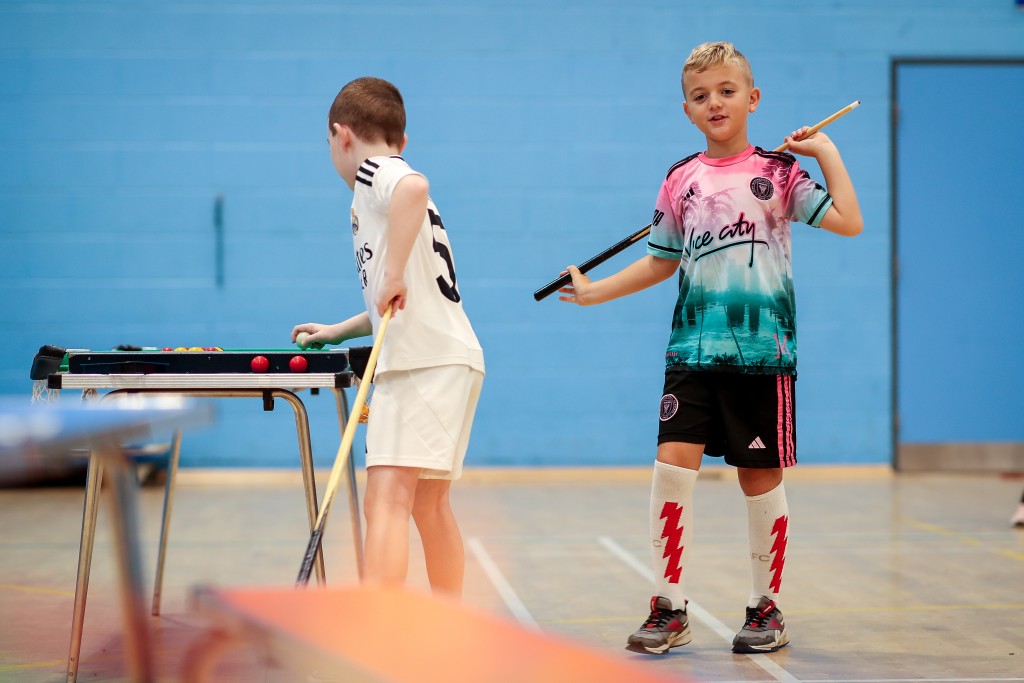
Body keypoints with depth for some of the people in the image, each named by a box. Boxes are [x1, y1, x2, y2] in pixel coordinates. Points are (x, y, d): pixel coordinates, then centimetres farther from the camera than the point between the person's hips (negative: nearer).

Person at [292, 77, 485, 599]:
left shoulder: (373, 172, -1)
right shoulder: (393, 181, 27)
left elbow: (414, 186, -29)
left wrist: (393, 273, -25)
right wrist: (338, 331, 40)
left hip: (424, 360, -10)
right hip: (447, 359, 10)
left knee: (386, 498, -17)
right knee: (429, 505, 18)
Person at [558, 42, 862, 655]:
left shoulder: (778, 172, 1)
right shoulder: (682, 181, 9)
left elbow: (849, 222, -8)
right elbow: (662, 262, 20)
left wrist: (827, 152, -7)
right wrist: (595, 290, 17)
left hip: (763, 350, -2)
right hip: (695, 347, 2)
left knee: (761, 477, 4)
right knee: (674, 461, -10)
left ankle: (767, 607, 20)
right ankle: (670, 609, -1)